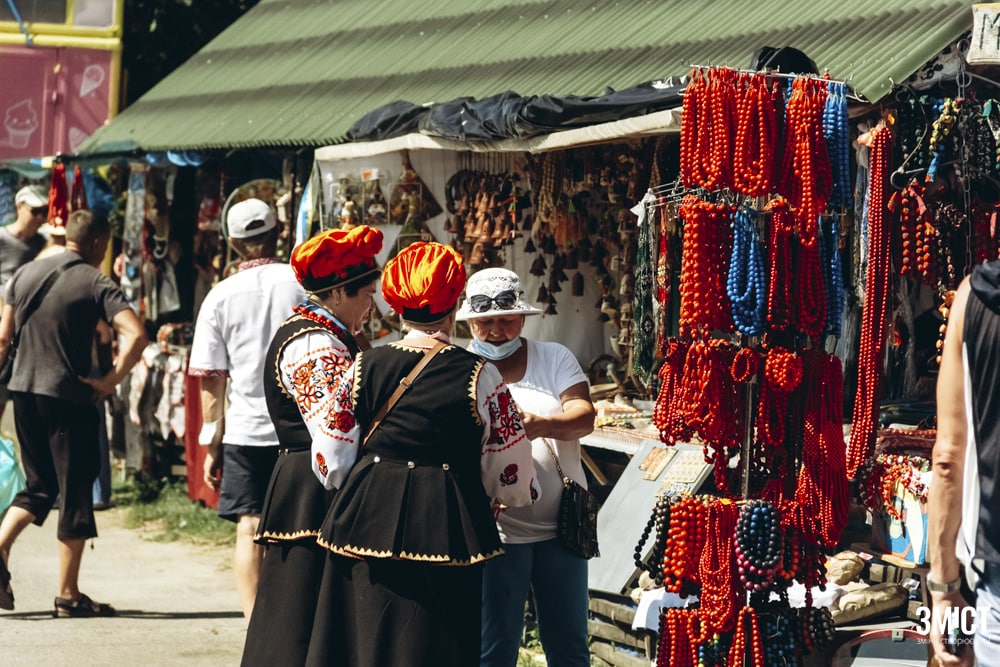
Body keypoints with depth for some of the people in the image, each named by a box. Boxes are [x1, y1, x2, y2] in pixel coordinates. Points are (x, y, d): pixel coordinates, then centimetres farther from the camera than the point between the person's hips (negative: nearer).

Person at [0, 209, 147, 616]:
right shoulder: (95, 283, -9)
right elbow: (136, 335, -21)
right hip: (68, 398, -6)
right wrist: (110, 381, -11)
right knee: (75, 492, 3)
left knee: (39, 485, 19)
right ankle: (68, 595, 6)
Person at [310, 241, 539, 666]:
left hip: (368, 520, 2)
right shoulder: (478, 375, -7)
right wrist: (512, 494, 21)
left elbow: (330, 462, 4)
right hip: (446, 526, -2)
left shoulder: (364, 368, 0)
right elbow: (510, 463, -1)